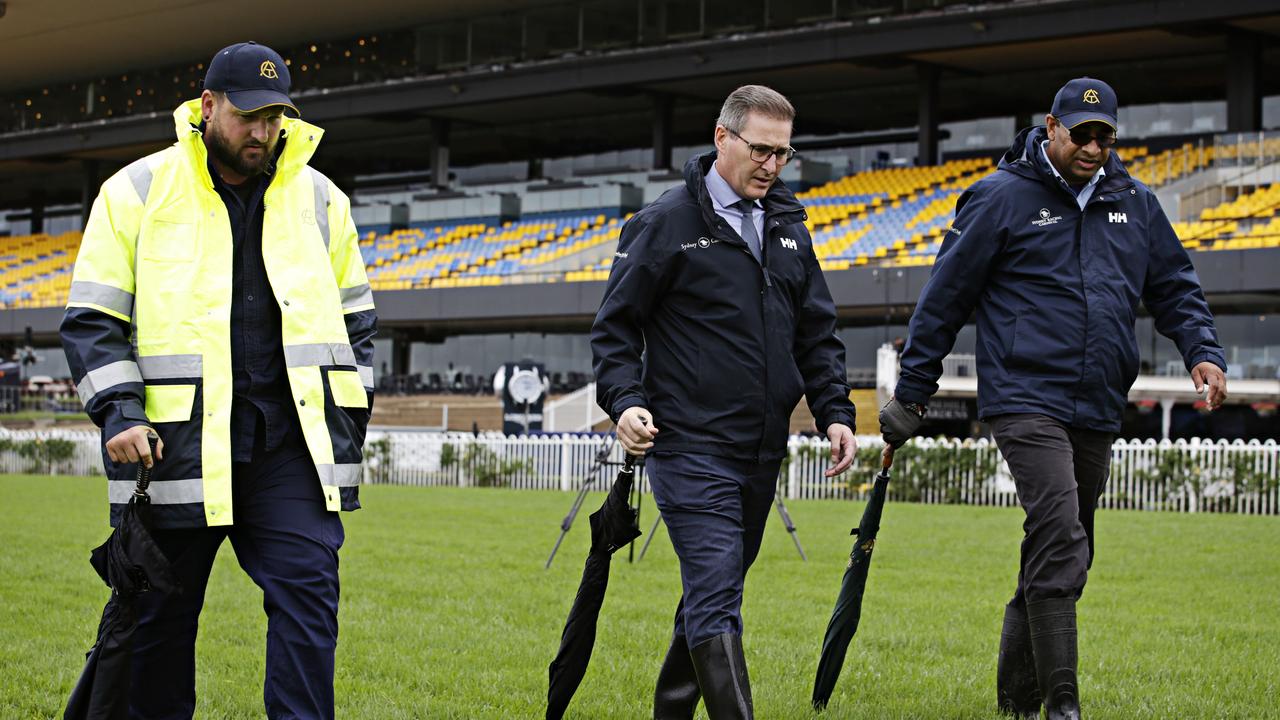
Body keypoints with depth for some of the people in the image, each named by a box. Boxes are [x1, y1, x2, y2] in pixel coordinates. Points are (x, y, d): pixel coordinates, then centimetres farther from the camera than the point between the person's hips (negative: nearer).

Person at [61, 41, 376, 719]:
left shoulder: (318, 198, 11)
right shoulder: (138, 191, 2)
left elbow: (353, 317, 19)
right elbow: (92, 319, 2)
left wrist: (349, 419, 12)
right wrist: (119, 411, -10)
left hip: (290, 435, 2)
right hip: (177, 437, -2)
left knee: (307, 593, -9)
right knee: (163, 610, 5)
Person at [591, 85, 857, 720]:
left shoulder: (788, 227, 14)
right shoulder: (667, 222, -4)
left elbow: (817, 334, 18)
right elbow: (615, 326, -3)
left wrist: (834, 411, 8)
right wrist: (625, 401, -17)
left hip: (762, 452, 7)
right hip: (690, 447, -7)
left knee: (716, 591, 15)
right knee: (715, 601, -13)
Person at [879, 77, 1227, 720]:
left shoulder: (1134, 205, 13)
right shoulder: (1002, 198, -3)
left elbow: (1174, 286, 22)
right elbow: (945, 297, 1)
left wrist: (1202, 351, 3)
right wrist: (911, 394, 2)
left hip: (1098, 411, 6)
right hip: (1026, 398, -6)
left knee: (1060, 558, 11)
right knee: (1060, 543, -20)